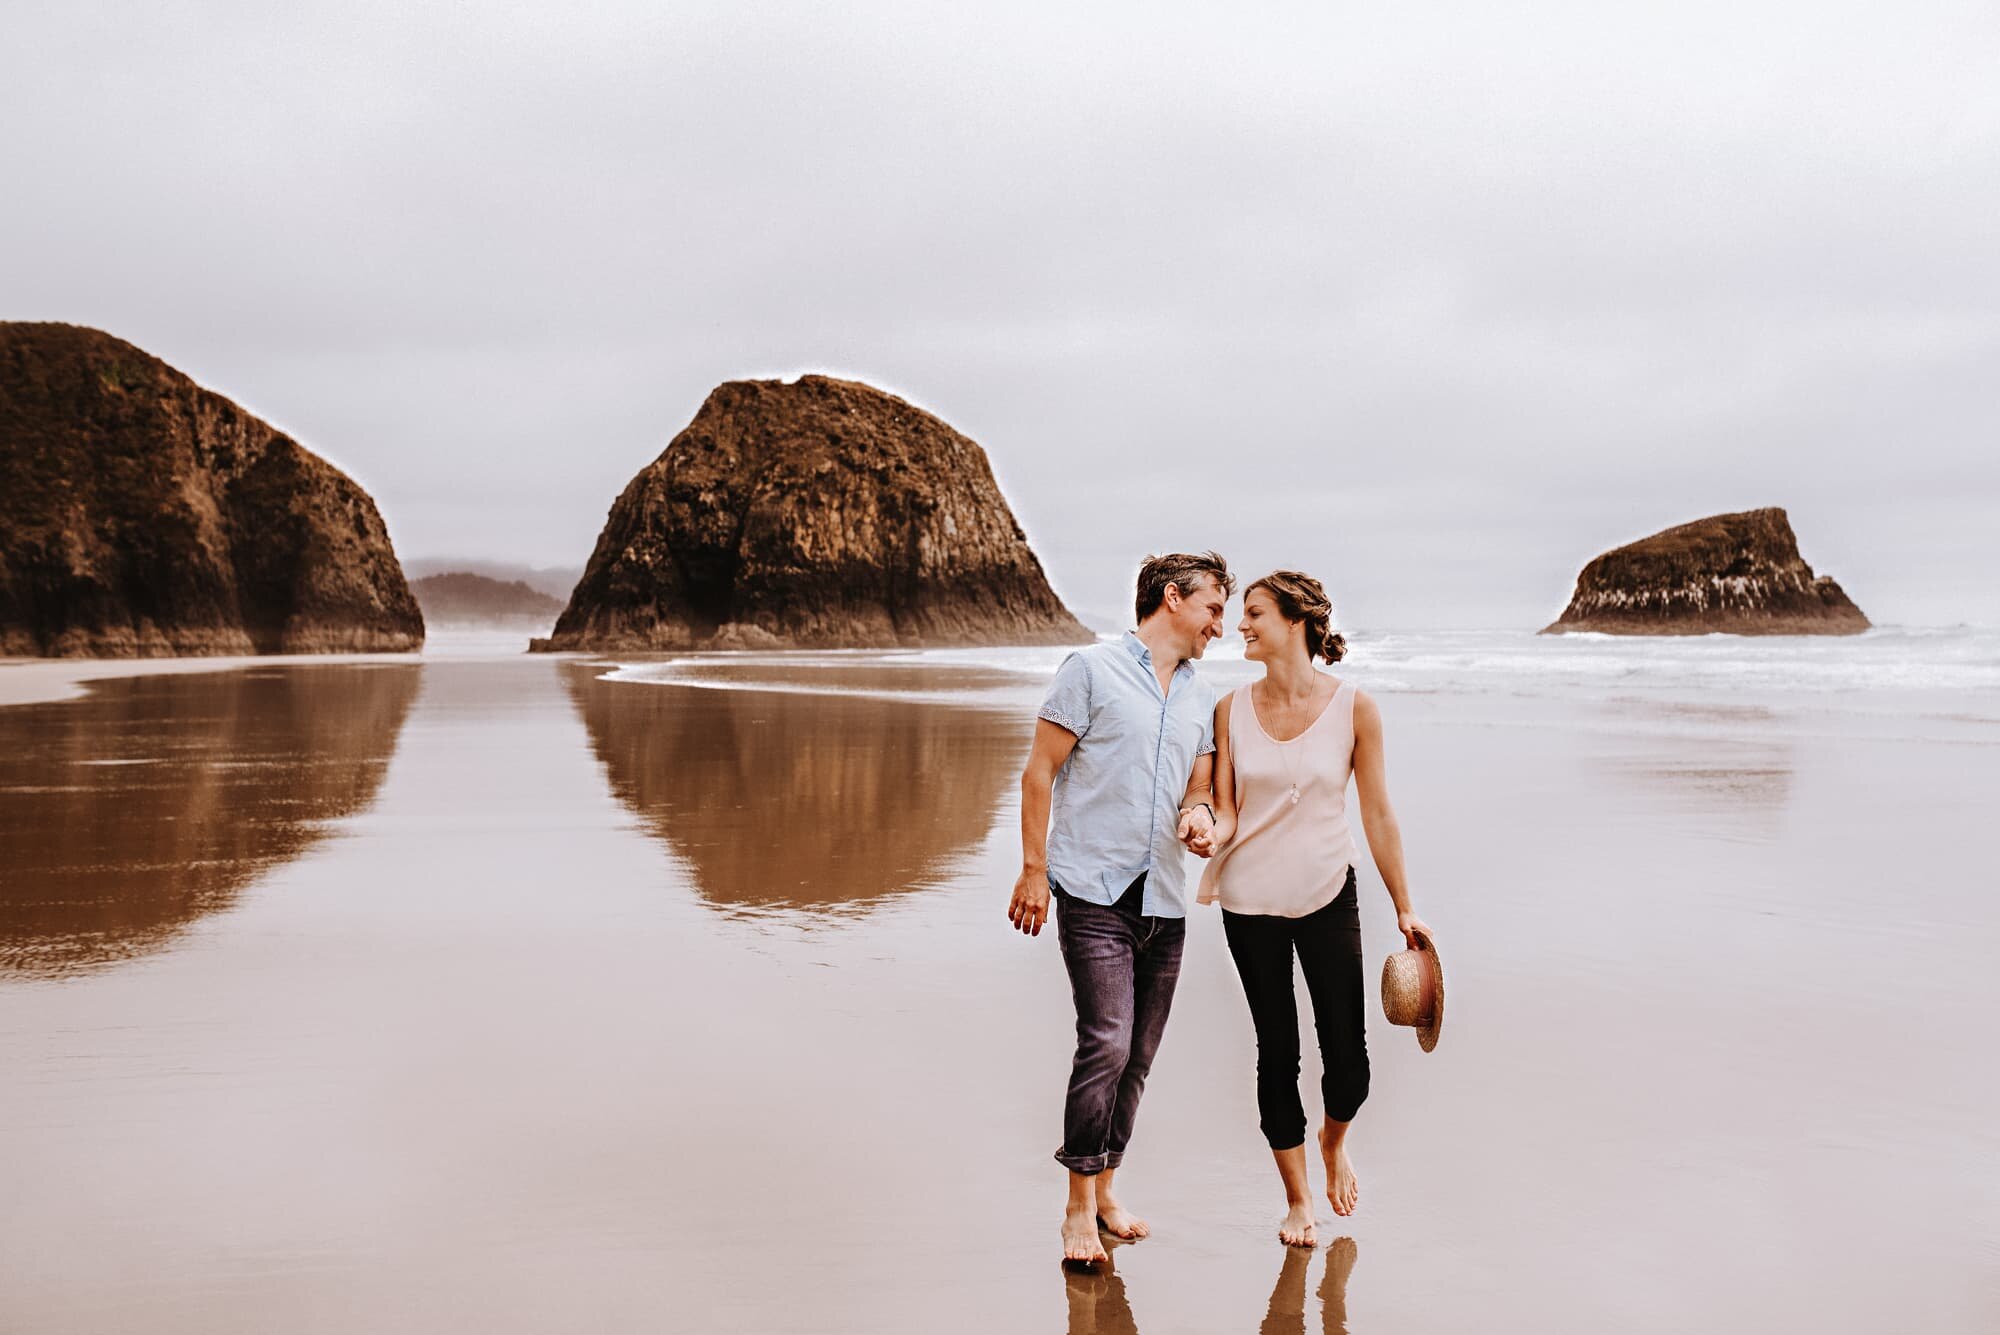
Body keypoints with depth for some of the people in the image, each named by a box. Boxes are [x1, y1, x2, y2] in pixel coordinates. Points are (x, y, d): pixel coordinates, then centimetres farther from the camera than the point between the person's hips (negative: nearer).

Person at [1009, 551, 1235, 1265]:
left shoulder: (1203, 698, 16)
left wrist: (1201, 817, -4)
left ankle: (1106, 1187, 23)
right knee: (1106, 1044, -14)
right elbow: (1040, 771, -3)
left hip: (1165, 900, 6)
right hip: (1094, 891, -6)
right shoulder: (1093, 670, -2)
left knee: (1137, 1056, 8)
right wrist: (1034, 869, -7)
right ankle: (1079, 1204, -2)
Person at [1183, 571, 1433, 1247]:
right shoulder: (1232, 709, -2)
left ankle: (1334, 1140, 34)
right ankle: (1297, 1197, 26)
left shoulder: (1353, 707, -7)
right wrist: (1209, 833, -23)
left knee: (1347, 1057, -2)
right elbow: (1227, 812, 0)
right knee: (1277, 1053, 8)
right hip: (1250, 900, 1)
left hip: (1327, 896, -1)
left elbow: (1377, 814, -2)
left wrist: (1404, 909, 2)